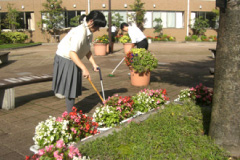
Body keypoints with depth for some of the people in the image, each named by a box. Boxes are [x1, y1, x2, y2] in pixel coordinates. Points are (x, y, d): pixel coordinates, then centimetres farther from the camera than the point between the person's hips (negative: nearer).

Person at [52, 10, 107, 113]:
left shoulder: (89, 33, 3)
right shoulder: (80, 32, -28)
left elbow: (87, 51, 9)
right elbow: (72, 53, -34)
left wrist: (94, 64, -2)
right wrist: (84, 69, -37)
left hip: (73, 61, 9)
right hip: (65, 60, -9)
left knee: (74, 88, 14)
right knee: (70, 88, -4)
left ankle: (71, 112, 26)